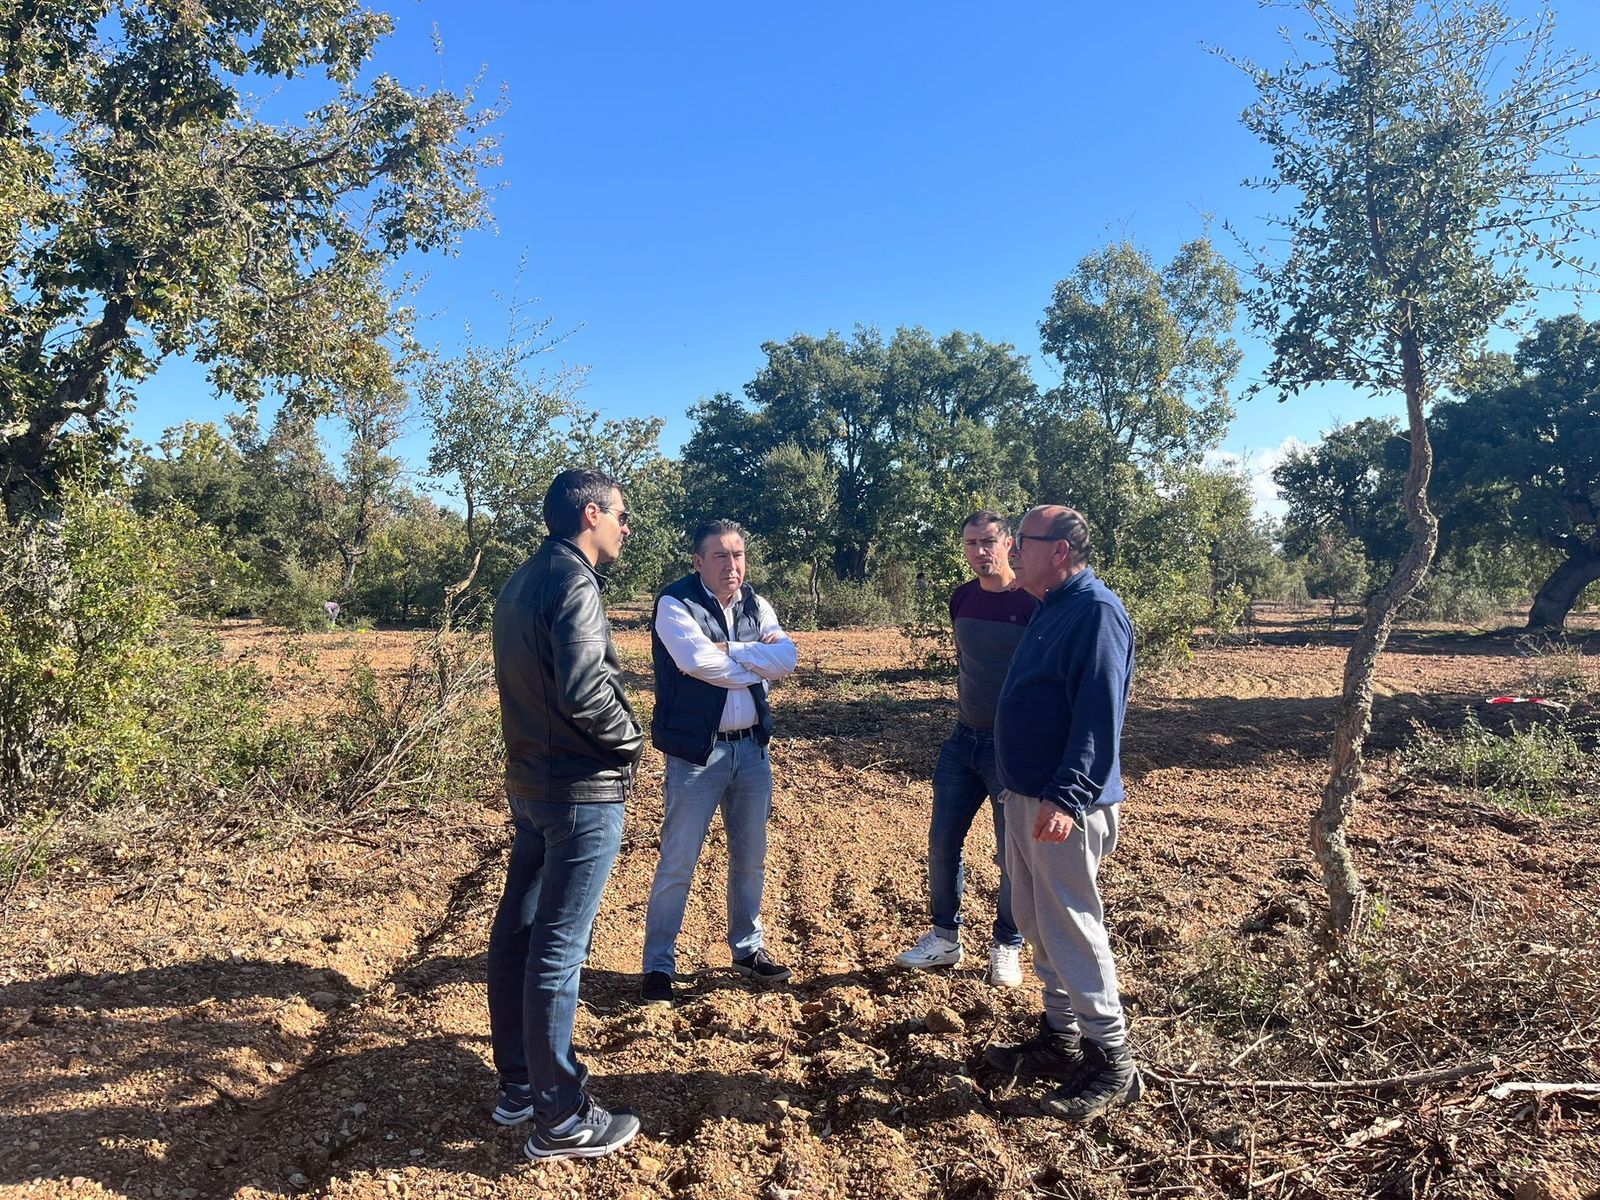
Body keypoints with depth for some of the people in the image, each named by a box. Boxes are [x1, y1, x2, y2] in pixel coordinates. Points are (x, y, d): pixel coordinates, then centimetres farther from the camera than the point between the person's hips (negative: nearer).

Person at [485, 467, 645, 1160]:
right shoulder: (573, 582, -17)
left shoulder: (520, 582, 12)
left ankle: (518, 1086, 29)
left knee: (516, 934, 15)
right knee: (557, 950, -2)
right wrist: (631, 739, -11)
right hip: (583, 791, -9)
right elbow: (583, 692, -27)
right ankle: (561, 1120, 10)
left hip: (529, 780, 9)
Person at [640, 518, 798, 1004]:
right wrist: (755, 668, -12)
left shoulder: (755, 605, 7)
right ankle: (658, 964, 14)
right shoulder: (675, 602, -10)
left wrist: (729, 650, -18)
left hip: (752, 747, 6)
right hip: (696, 750, -6)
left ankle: (748, 949, 32)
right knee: (677, 864, 1)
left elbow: (787, 657, -8)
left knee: (750, 858, 16)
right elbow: (697, 660, -27)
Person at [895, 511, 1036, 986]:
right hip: (964, 740, 6)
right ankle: (945, 938, 26)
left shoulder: (1033, 603, -14)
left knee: (1014, 855, 6)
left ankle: (1006, 947, 25)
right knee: (942, 843, 9)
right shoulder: (961, 599, 5)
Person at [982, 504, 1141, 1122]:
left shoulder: (1096, 611, -16)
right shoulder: (1052, 609, 15)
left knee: (1071, 930, -2)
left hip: (1063, 806, -10)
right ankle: (1060, 1039, 30)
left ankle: (1112, 1063, 12)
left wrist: (1067, 798, -29)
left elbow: (1099, 715, -24)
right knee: (1037, 923, 17)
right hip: (1025, 795, 10)